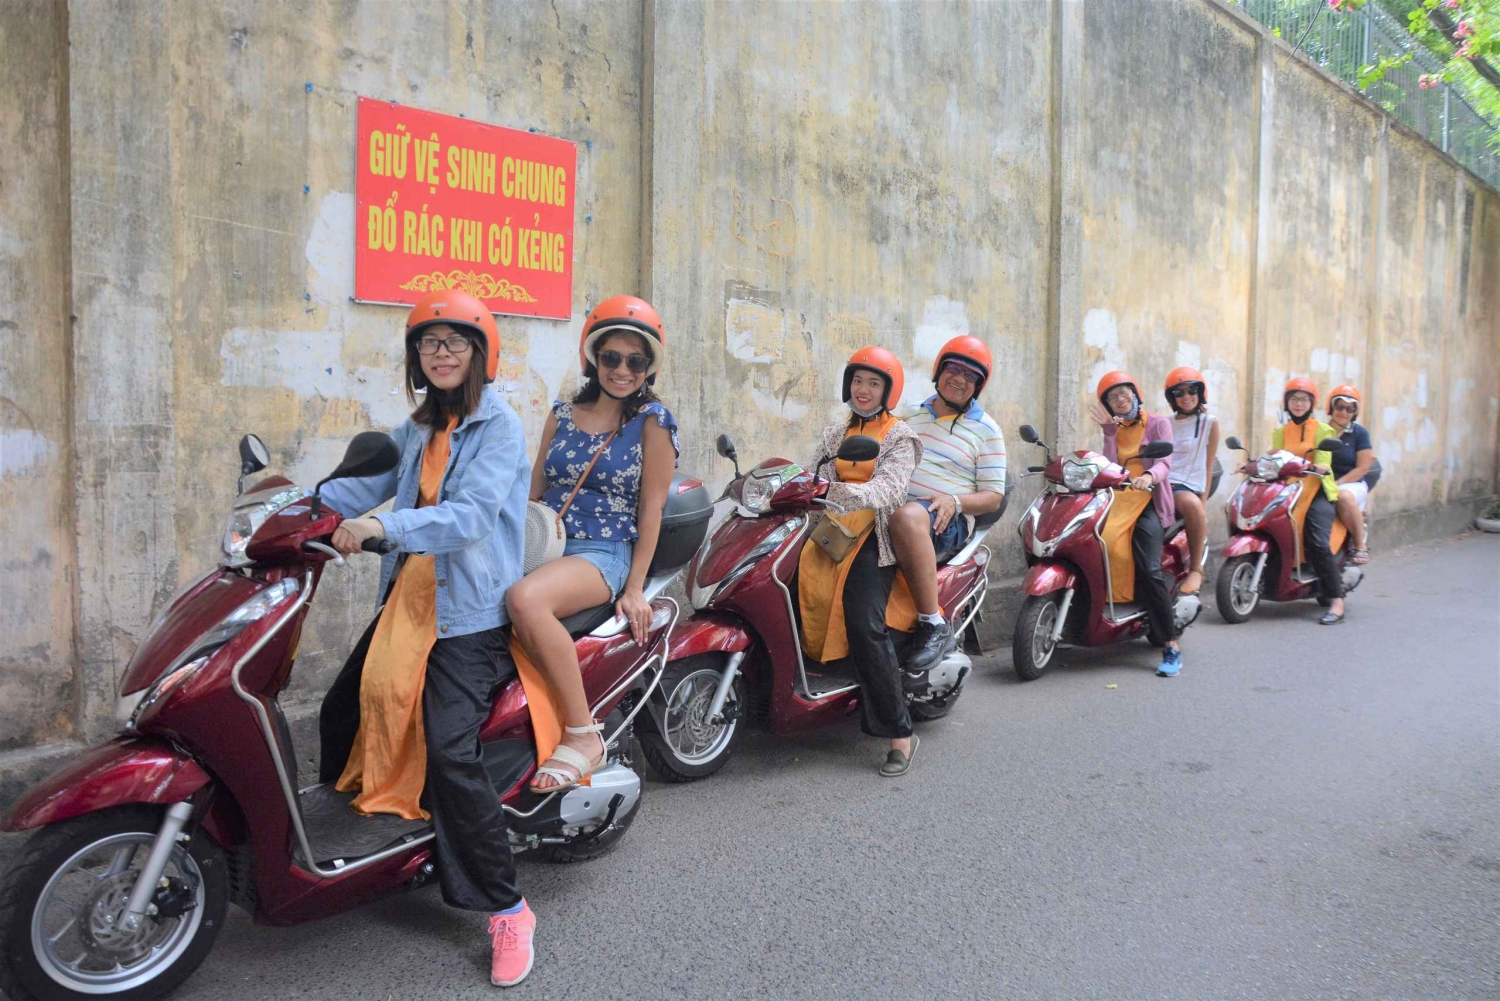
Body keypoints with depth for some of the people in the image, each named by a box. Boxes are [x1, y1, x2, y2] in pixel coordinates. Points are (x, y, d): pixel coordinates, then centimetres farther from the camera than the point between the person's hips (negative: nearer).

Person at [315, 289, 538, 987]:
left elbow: (471, 514, -22)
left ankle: (507, 909, -6)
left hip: (469, 614, -8)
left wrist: (384, 526, -33)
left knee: (449, 752, -18)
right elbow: (364, 485, 10)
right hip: (408, 599, 8)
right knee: (341, 714, 11)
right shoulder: (416, 431, 18)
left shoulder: (498, 425, -8)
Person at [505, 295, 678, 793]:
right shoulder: (563, 414, 16)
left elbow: (651, 507, -2)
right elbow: (533, 490, 18)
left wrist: (635, 588, -8)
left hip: (605, 552, -5)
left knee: (525, 600, -36)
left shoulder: (653, 421, 3)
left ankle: (583, 736, -24)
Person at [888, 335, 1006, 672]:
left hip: (946, 520, -5)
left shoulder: (986, 430, 9)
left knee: (907, 517, -42)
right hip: (892, 505, 5)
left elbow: (993, 497, 5)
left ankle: (933, 624, -34)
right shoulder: (913, 416, 22)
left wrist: (955, 502, -16)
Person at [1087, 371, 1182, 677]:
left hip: (1150, 500, -5)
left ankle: (1171, 646, -22)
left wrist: (1149, 476, -28)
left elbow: (1164, 463, -7)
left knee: (1148, 569, -24)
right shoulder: (1112, 428, 20)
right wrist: (1109, 431, -3)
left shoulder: (1158, 423, 10)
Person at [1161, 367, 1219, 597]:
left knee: (1193, 505, -39)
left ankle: (1196, 569, -25)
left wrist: (1203, 500, -2)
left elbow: (1208, 465, 8)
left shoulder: (1209, 423, 12)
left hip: (1188, 485, -4)